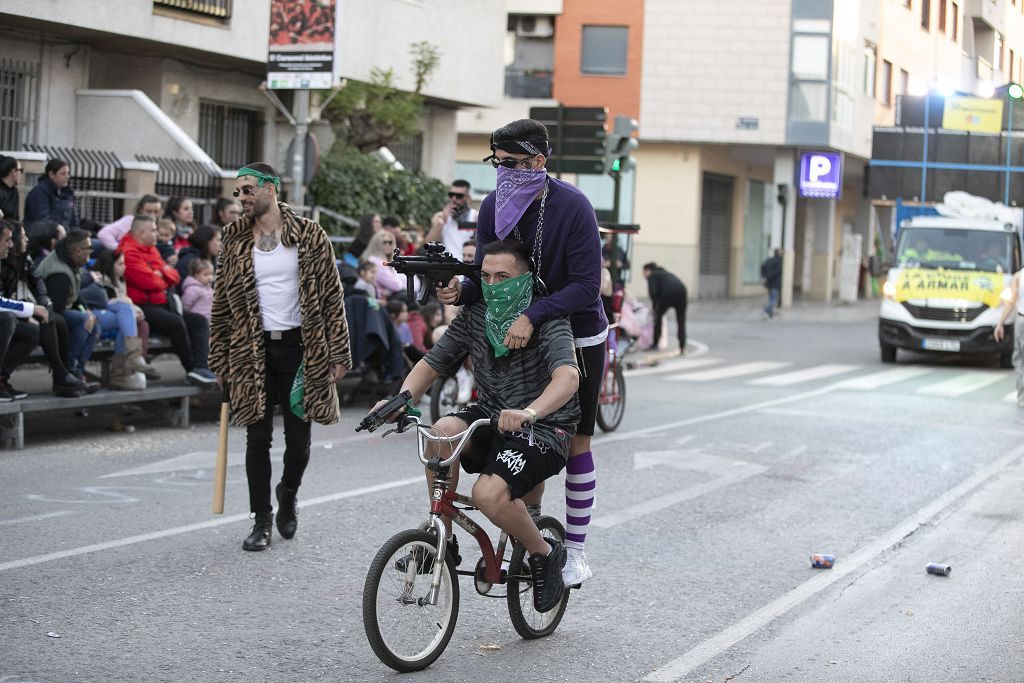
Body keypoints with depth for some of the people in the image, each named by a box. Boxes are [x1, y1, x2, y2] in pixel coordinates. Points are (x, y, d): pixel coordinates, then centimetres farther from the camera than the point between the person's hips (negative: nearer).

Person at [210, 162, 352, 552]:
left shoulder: (309, 235, -2)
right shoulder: (235, 241, 5)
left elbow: (332, 296, -3)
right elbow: (222, 303, 8)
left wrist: (338, 354, -8)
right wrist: (221, 360, 5)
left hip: (299, 348, -1)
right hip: (253, 351, 1)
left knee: (298, 438, 5)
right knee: (258, 438, -1)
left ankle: (288, 494, 34)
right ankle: (262, 520, 8)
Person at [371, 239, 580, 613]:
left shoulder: (546, 321, -17)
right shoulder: (474, 315, 0)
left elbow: (568, 375, -34)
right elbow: (431, 363, 2)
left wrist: (529, 412, -54)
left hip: (544, 427, -6)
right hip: (491, 415, 6)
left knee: (488, 493, -30)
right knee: (442, 433, -27)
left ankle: (545, 553, 0)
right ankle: (444, 543, -11)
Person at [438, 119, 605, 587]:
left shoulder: (572, 207, -22)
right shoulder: (493, 208, -6)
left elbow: (586, 285, -26)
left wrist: (532, 316, -38)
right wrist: (461, 292, -27)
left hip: (577, 336, -4)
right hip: (523, 337, 5)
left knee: (572, 440, 0)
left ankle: (575, 552, 9)